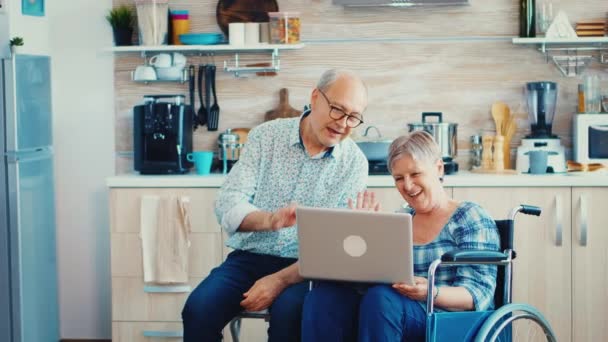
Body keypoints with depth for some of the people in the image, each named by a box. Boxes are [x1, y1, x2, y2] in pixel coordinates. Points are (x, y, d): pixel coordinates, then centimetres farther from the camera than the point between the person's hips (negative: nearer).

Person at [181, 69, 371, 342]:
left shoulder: (355, 163, -2)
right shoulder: (265, 136, -1)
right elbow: (227, 205, -11)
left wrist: (280, 279, -19)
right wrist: (269, 219, -32)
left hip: (304, 268, -1)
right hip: (249, 257, 1)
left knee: (289, 313, -32)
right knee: (198, 309, -25)